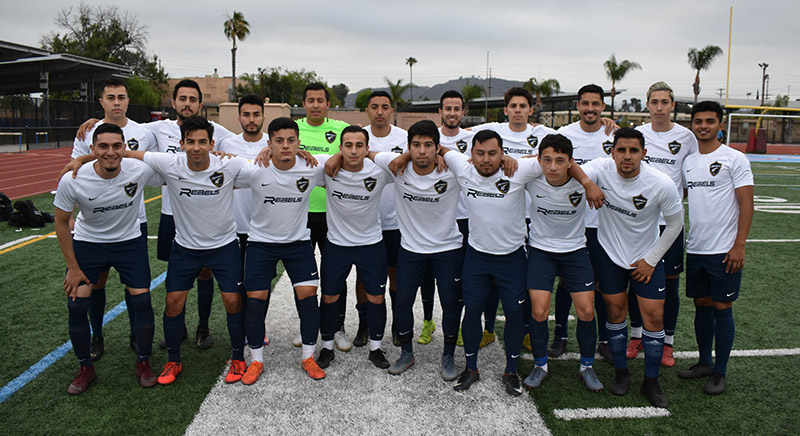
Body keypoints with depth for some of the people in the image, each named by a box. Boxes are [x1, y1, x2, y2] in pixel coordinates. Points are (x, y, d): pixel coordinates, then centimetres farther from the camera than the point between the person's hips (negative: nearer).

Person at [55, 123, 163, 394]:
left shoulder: (140, 171, -23)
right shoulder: (71, 181, -23)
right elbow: (61, 222, -8)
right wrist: (72, 267, -6)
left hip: (130, 242, 0)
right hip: (87, 243, 0)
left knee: (142, 300, -8)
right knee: (76, 305, -6)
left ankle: (143, 363, 15)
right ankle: (86, 369, 17)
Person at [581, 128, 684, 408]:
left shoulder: (661, 184, -20)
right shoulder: (602, 169, -19)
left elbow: (675, 223, -7)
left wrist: (651, 260, -5)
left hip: (646, 257, 0)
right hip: (610, 252, 1)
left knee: (654, 315, -2)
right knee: (616, 310, 7)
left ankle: (651, 382, 16)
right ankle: (621, 372, 26)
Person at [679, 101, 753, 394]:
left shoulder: (734, 159, -5)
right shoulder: (688, 161, 11)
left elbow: (746, 204, -8)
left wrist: (739, 246, -14)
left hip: (724, 250, -5)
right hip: (695, 249, 5)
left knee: (722, 308, 1)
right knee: (702, 305, 12)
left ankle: (720, 372, 12)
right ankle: (704, 362, 26)